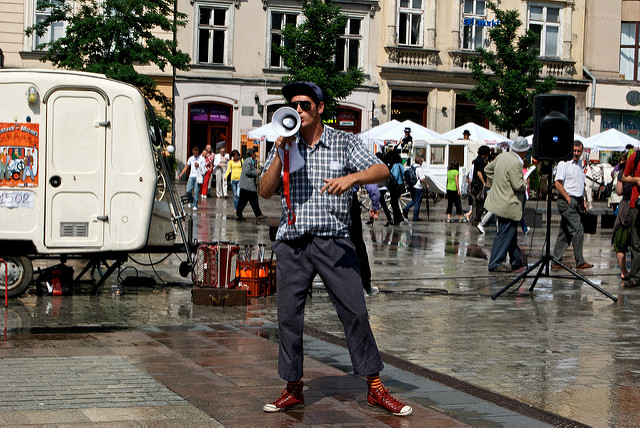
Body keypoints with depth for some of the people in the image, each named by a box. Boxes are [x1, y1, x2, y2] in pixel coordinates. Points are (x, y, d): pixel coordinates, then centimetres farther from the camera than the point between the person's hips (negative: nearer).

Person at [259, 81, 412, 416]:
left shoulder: (343, 143, 3)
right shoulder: (284, 145, 10)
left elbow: (382, 171, -7)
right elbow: (265, 191, 3)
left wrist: (352, 177, -26)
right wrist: (280, 153, -10)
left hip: (334, 241, -2)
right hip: (292, 244, 2)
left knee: (355, 311, -5)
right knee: (288, 316, 3)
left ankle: (375, 388, 4)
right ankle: (293, 390, 16)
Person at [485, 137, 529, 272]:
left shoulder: (502, 156, 6)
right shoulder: (515, 163, -23)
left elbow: (488, 169, 18)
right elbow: (518, 185, -25)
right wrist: (525, 184, -4)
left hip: (498, 199, 10)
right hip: (508, 205, -10)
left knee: (511, 232, 20)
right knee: (505, 234, -2)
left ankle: (517, 260, 32)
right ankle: (495, 264, 2)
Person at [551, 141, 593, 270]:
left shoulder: (579, 164, 18)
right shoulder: (564, 164, -8)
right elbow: (558, 183, -14)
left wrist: (582, 201, 20)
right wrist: (568, 199, -16)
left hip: (576, 201, 8)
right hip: (565, 201, -8)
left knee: (565, 232, 8)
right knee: (578, 230, -11)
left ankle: (556, 260, 12)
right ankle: (580, 262, -5)